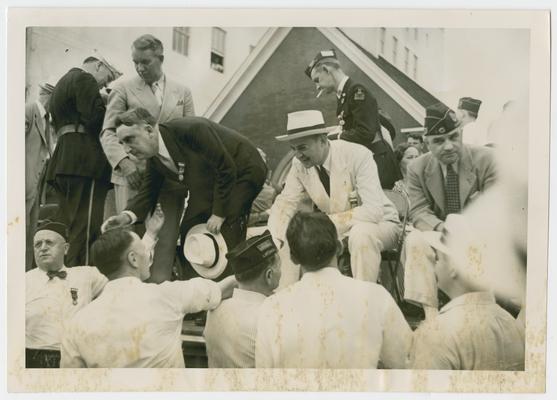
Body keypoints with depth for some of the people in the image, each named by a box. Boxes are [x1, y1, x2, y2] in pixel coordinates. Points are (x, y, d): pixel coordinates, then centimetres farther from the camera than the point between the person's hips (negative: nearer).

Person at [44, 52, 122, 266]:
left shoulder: (63, 82, 27)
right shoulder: (84, 79, -2)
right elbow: (95, 117, -14)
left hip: (63, 159, 10)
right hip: (85, 161, -10)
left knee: (65, 225, 10)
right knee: (85, 227, -12)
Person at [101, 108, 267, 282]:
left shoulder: (192, 129, -31)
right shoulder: (153, 158, -7)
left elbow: (227, 169, -27)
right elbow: (148, 191, -1)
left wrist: (219, 213, -22)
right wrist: (127, 215, -22)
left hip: (243, 172, -8)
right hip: (210, 182, 8)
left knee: (227, 239, -17)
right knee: (188, 231, 2)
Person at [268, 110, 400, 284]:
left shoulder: (358, 156, -24)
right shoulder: (300, 164, -9)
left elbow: (373, 210, -31)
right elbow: (285, 203, -4)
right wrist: (273, 240, -23)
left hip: (379, 223, -5)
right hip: (335, 230, 5)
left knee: (361, 234, -37)